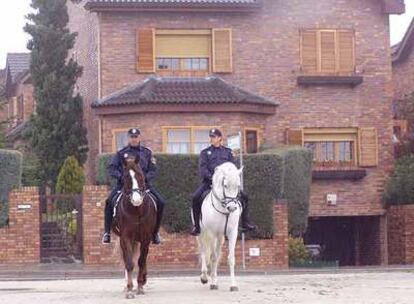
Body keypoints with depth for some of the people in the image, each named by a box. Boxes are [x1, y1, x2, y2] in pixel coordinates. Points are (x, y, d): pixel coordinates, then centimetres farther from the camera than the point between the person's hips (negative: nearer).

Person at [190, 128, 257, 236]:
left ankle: (245, 223, 4)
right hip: (209, 181, -2)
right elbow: (202, 168, -1)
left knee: (244, 196, -8)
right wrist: (210, 177, -19)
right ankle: (196, 225, -15)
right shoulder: (205, 152, 12)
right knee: (196, 197, -26)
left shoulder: (227, 151, 17)